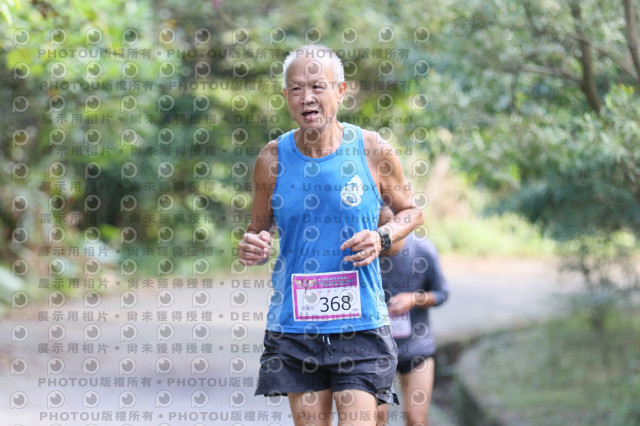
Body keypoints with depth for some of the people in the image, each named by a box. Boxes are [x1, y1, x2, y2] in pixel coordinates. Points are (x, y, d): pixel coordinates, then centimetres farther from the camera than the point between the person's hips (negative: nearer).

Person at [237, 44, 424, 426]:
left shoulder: (373, 151, -3)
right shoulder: (273, 159, 1)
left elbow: (412, 211, 11)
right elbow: (260, 229, 13)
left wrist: (383, 239, -9)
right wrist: (252, 248, -11)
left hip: (359, 323, -2)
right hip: (294, 323, 2)